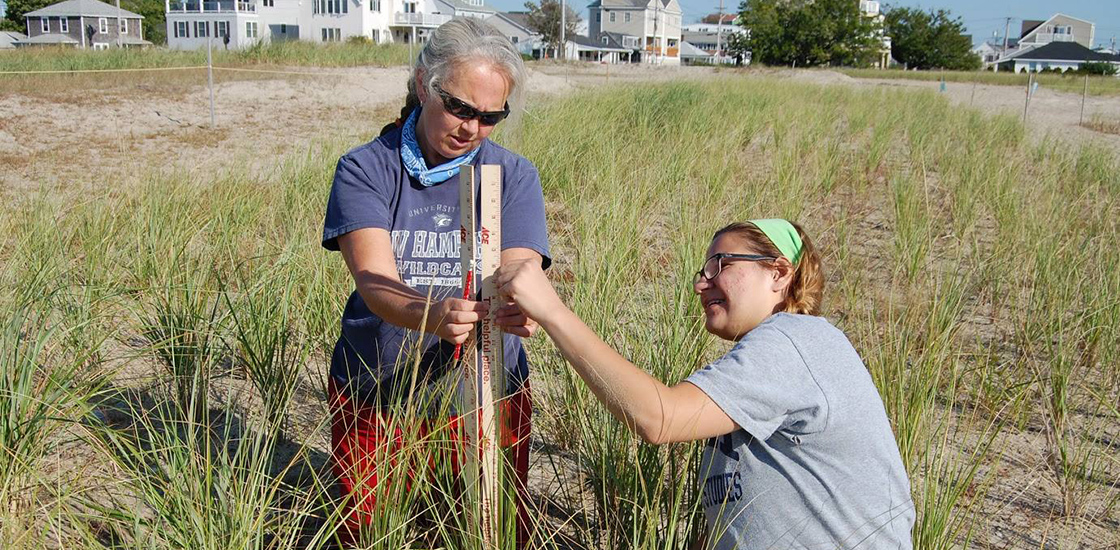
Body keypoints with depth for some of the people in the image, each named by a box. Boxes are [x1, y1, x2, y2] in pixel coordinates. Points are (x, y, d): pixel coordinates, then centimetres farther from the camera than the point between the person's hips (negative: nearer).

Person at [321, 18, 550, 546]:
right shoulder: (364, 169, -8)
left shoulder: (514, 175, -1)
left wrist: (519, 308, -39)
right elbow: (374, 281, -22)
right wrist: (432, 316, -44)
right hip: (373, 400, -1)